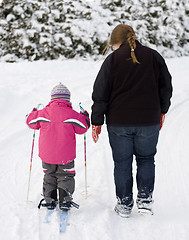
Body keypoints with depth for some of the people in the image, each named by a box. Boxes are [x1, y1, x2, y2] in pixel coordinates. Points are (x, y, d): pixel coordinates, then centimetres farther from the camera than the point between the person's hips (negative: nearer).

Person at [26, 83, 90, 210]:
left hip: (47, 154, 2)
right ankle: (65, 200, 5)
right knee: (65, 176, 12)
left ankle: (49, 200, 18)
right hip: (66, 155, -2)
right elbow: (82, 128, -1)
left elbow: (31, 121, 11)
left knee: (49, 176, 19)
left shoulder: (43, 113, -4)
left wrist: (34, 113, 31)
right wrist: (85, 117, 17)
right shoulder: (72, 114, -10)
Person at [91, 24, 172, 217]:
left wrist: (97, 121, 2)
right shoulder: (154, 57, 2)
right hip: (149, 121, 2)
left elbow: (100, 94, -5)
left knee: (122, 163, 10)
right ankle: (145, 200, 12)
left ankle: (124, 205, 16)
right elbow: (166, 87, 10)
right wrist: (162, 111, 23)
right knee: (146, 159, 18)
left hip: (119, 123, -2)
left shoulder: (112, 60, -5)